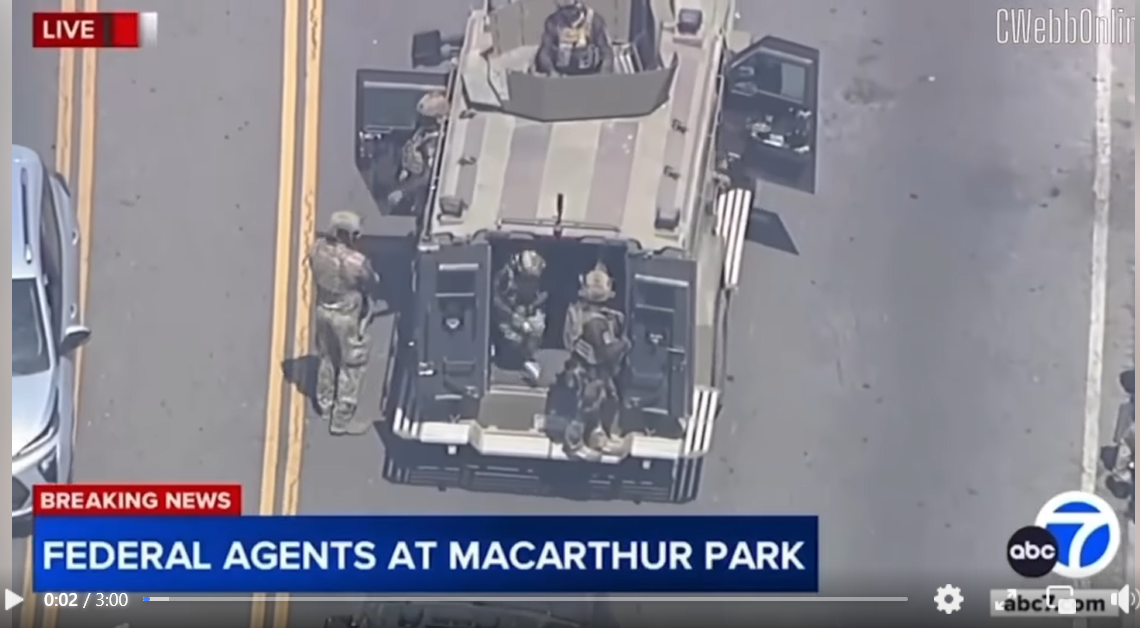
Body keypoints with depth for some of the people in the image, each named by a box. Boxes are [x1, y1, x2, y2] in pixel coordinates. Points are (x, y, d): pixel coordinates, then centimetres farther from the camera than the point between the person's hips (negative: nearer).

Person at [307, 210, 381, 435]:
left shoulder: (317, 248, -13)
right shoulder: (357, 262, -31)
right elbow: (372, 284, -12)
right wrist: (374, 276, 8)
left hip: (323, 310, 7)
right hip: (347, 316, -7)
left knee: (327, 359, 26)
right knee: (352, 366, 8)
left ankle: (325, 405, 43)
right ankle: (342, 419, 15)